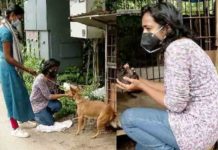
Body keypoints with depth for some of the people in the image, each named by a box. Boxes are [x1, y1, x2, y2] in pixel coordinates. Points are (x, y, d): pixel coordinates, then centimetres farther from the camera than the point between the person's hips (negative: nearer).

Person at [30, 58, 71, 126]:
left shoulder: (52, 77, -5)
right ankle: (35, 115, 12)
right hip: (37, 103, -7)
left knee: (58, 105, -22)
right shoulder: (40, 79, -30)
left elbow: (56, 91, -4)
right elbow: (49, 96, -28)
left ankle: (46, 113, 7)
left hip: (45, 101, 7)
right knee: (50, 122, -12)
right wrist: (64, 95, -30)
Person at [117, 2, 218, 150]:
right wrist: (139, 80, 9)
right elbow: (172, 88, 12)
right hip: (203, 121, 10)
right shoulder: (183, 44, 10)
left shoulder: (176, 48, -21)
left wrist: (141, 86, -9)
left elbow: (175, 104, -21)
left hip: (197, 125, -10)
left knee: (128, 118, -8)